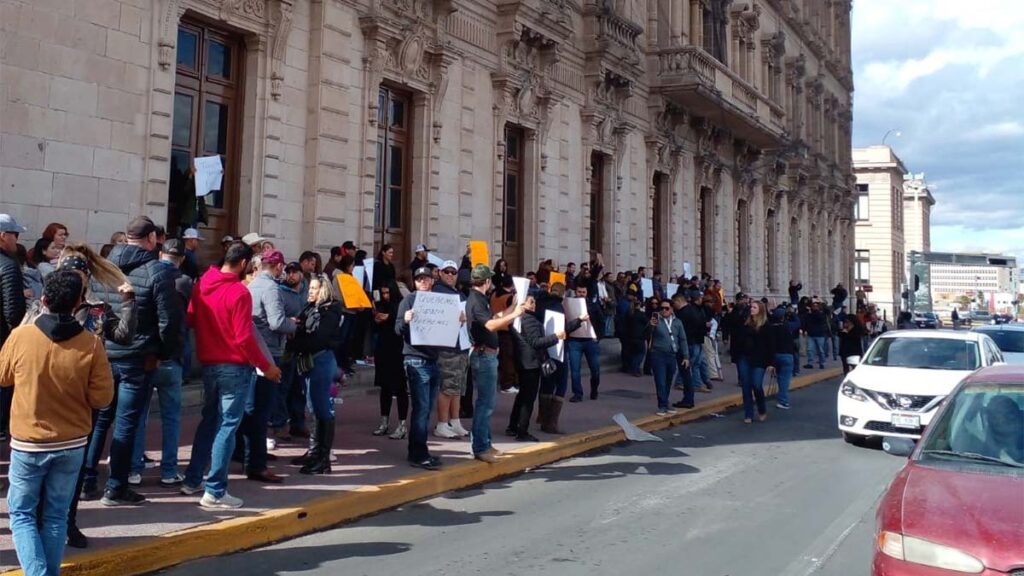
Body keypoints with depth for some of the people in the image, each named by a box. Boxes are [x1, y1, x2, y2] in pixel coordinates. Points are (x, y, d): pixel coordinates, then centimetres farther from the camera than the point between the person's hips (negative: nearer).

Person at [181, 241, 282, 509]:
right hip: (235, 367, -7)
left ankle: (192, 480, 26)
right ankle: (215, 492, 0)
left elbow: (190, 319, 15)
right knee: (227, 426, -2)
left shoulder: (201, 285, 4)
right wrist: (267, 367, -9)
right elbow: (245, 338, -18)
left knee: (208, 421, 19)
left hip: (208, 364, 7)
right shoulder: (239, 292, -17)